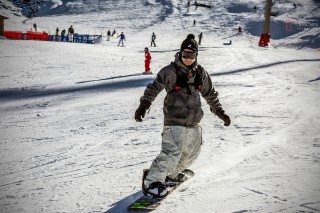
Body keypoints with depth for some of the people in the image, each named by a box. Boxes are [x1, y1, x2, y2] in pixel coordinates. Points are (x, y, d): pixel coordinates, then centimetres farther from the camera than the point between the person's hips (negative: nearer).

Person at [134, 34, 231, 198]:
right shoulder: (171, 71, -11)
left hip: (193, 122, 7)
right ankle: (151, 182, -13)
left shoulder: (200, 73, 6)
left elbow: (210, 94, 18)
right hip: (174, 119, -7)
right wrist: (144, 104, -22)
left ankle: (171, 174, 39)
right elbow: (154, 87, -9)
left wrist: (220, 112, 20)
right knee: (172, 151, -20)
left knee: (192, 152, 18)